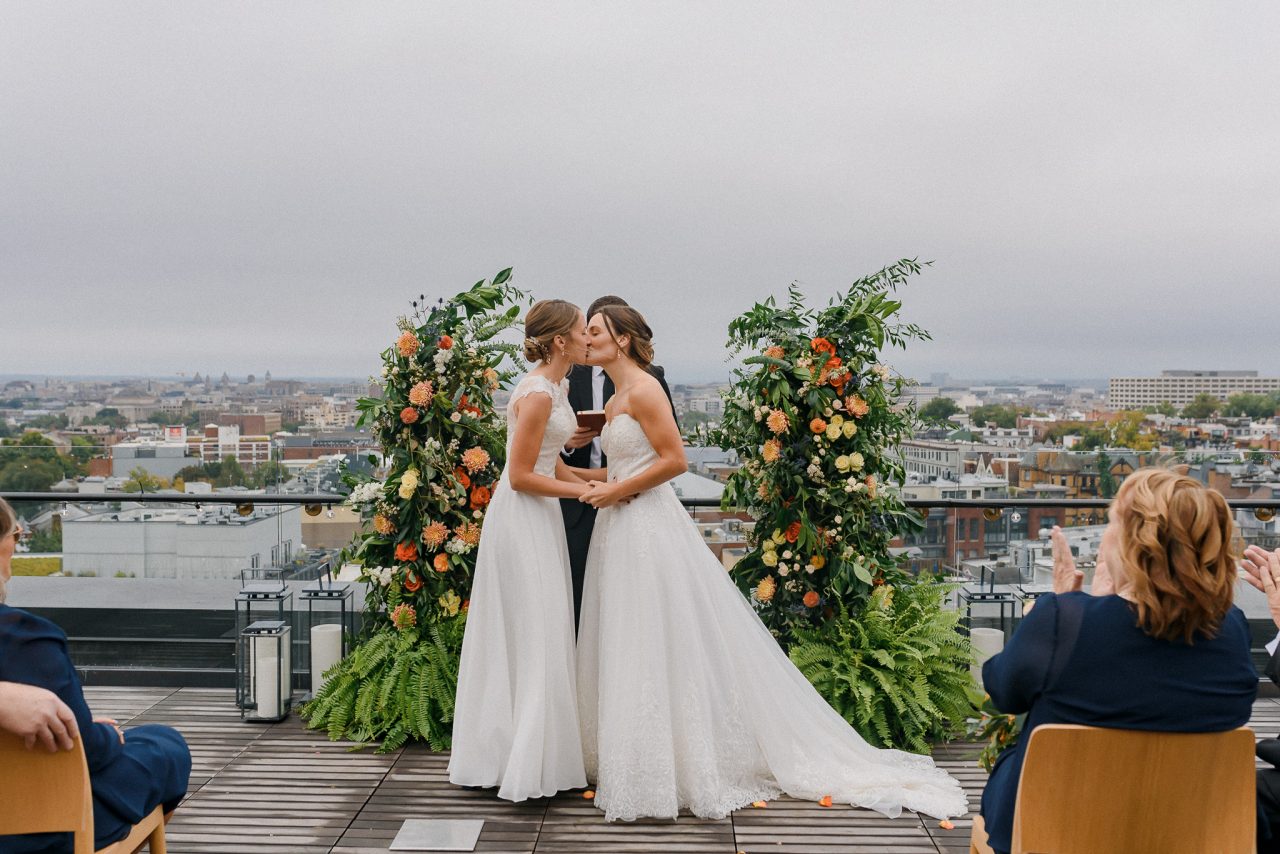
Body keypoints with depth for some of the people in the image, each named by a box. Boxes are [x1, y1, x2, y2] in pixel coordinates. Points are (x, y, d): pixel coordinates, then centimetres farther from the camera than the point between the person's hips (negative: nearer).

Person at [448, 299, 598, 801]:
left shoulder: (554, 387, 11)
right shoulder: (538, 394, -20)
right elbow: (520, 476, -19)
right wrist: (582, 491, -13)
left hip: (538, 519, 10)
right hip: (524, 520, -10)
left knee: (511, 641, 15)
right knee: (534, 642, -4)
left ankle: (490, 755, 25)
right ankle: (526, 767, 5)